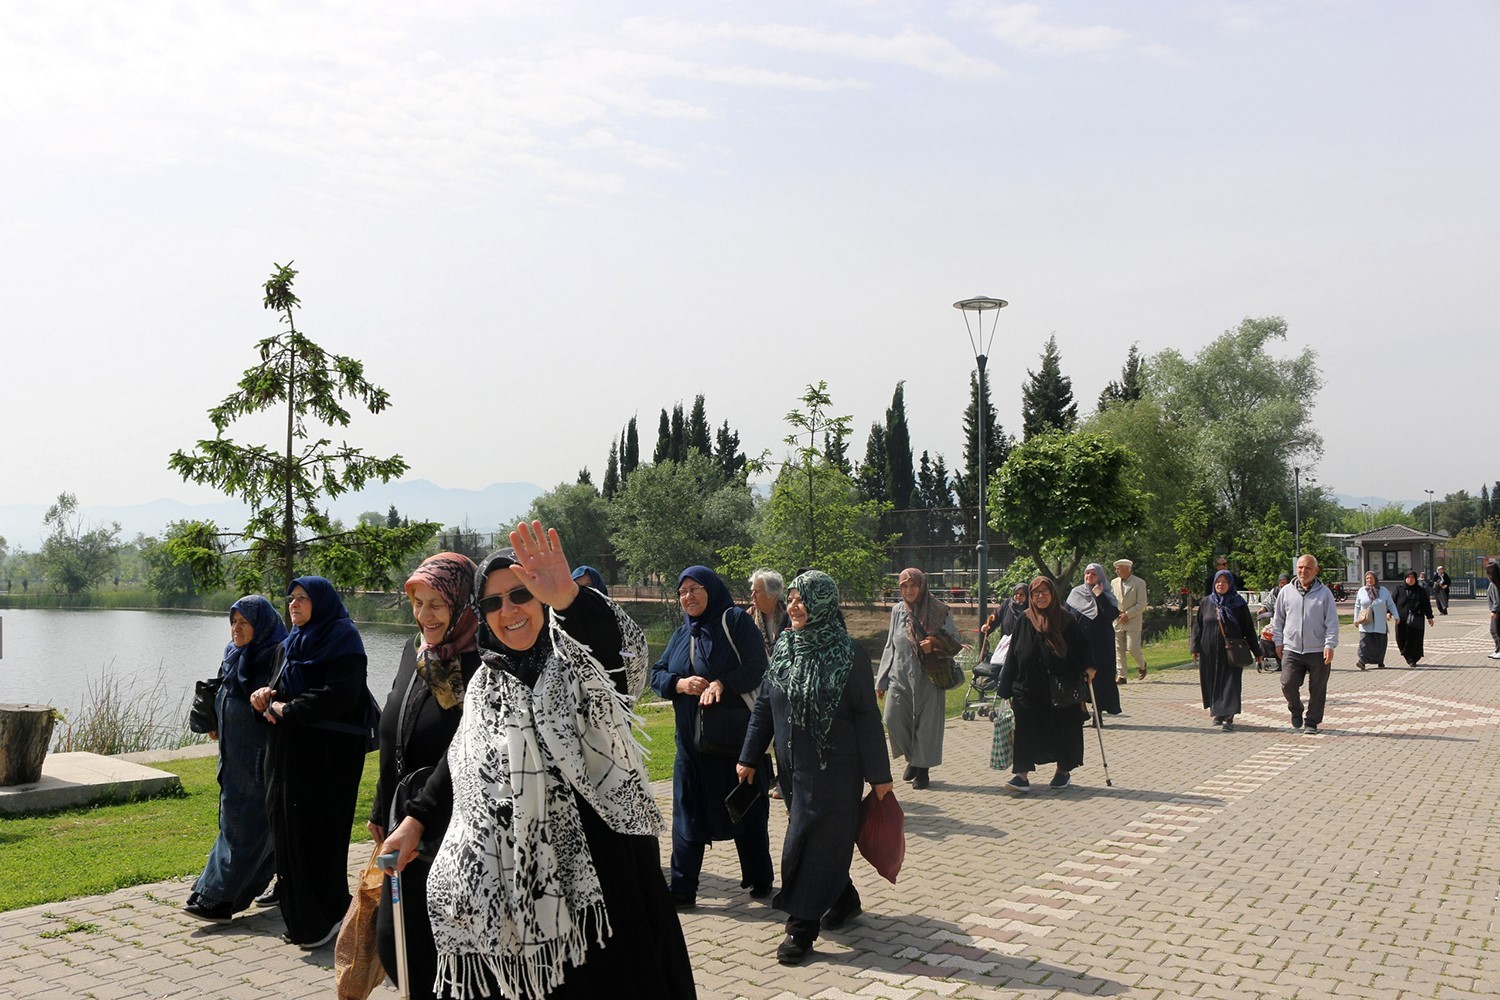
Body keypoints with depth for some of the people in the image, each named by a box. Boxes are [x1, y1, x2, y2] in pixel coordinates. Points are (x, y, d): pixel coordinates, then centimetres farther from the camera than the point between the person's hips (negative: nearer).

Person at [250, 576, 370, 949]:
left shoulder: (343, 638, -8)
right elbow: (279, 687, 19)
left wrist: (285, 710, -12)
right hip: (288, 753, 8)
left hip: (326, 757, -8)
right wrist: (265, 696, -5)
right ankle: (299, 917, 18)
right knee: (287, 830, 8)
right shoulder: (295, 642, 17)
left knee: (319, 834, -5)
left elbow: (339, 695, -19)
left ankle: (325, 918, 5)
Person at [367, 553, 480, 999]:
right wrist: (381, 809, 18)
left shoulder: (482, 665, -17)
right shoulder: (414, 652, 7)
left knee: (446, 943, 2)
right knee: (393, 940, 14)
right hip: (405, 827, 7)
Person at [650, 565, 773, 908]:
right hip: (691, 739, 5)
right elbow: (656, 674, 10)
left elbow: (758, 669, -11)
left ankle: (759, 880, 24)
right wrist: (680, 684, -10)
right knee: (688, 814, 5)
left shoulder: (735, 621, -6)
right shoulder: (681, 634, 12)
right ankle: (682, 889, 11)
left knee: (747, 812, 8)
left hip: (737, 736, -5)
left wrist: (723, 683, -26)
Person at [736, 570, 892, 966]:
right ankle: (844, 900, 37)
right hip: (792, 767, 5)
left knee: (816, 842, -2)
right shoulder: (783, 645, 3)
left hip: (832, 768, -5)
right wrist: (749, 757, 8)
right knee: (825, 839, 17)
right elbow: (763, 705, 9)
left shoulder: (848, 653, -12)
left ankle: (802, 926, 6)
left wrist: (879, 774, -9)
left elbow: (867, 717, -10)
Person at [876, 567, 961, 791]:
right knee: (893, 718, -7)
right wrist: (881, 680, 12)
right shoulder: (898, 610, 8)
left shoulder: (939, 611, -2)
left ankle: (923, 768, 16)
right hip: (900, 675, 3)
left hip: (928, 677, -3)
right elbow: (890, 646, 13)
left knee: (926, 722, 0)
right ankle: (912, 757, 17)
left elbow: (955, 642, 2)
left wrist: (935, 644, -19)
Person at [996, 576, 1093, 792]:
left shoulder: (1066, 621, 2)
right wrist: (1004, 689, 0)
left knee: (1064, 730, 8)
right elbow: (1012, 656, 3)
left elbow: (1080, 648, 5)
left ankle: (1064, 771, 27)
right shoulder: (1024, 622, 3)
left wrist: (1088, 668, -14)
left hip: (1061, 692, 0)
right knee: (1026, 730, -5)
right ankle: (1021, 775, -5)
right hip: (1029, 689, 0)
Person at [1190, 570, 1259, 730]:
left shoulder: (1239, 603, 1)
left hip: (1231, 651, -2)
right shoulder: (1206, 603, 7)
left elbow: (1248, 628, 2)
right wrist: (1195, 647, -2)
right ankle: (1217, 712, 23)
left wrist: (1257, 652, 3)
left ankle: (1228, 718, -9)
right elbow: (1197, 626, 7)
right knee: (1212, 683, 8)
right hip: (1210, 652, 2)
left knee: (1230, 684, -7)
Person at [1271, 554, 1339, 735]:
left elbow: (1332, 622, -1)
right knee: (1288, 684, -11)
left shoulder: (1324, 593, 0)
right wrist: (1278, 642, 9)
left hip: (1318, 651, -1)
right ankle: (1296, 711, 18)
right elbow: (1278, 619, 13)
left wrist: (1330, 645, -9)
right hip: (1292, 650, 1)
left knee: (1317, 689, 5)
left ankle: (1312, 722, 20)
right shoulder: (1286, 591, 6)